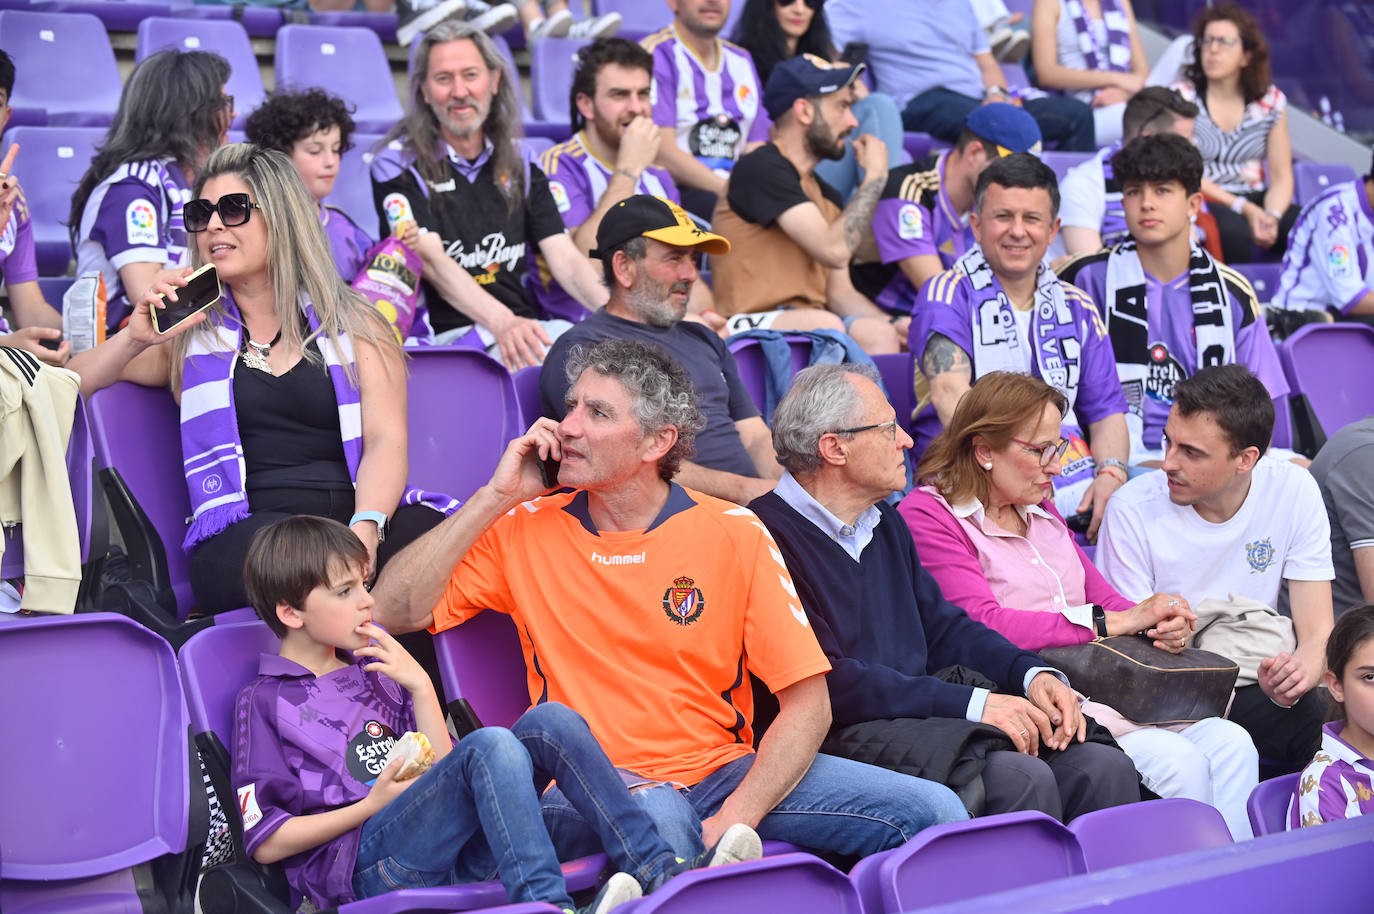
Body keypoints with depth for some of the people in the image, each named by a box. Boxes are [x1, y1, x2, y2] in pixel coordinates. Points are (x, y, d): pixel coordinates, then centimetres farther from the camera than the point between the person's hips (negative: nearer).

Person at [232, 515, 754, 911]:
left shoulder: (372, 672, 25)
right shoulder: (264, 700, 6)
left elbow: (443, 772, 16)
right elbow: (265, 842, -2)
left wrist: (419, 688, 5)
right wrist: (373, 804, -7)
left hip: (444, 848, 6)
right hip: (363, 862, -6)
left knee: (549, 720, -15)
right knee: (489, 744, -30)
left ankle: (657, 871, -25)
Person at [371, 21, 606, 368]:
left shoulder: (520, 165, 16)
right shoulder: (399, 165, 0)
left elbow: (564, 257, 7)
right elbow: (432, 260, -13)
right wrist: (502, 323, -31)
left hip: (526, 325, 5)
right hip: (449, 333, -5)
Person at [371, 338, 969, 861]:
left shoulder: (733, 535, 2)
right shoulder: (527, 530, 7)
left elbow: (807, 703, -1)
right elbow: (394, 612, -2)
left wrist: (734, 818, -16)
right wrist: (497, 497, -4)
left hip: (724, 770, 2)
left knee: (934, 812, -15)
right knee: (658, 819, -40)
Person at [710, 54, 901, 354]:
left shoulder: (826, 194, 22)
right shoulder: (761, 169, -7)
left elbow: (840, 292, 20)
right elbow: (835, 250, -17)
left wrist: (892, 325, -1)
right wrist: (875, 176, -4)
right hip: (750, 324, -8)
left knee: (880, 335, -22)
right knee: (827, 326, -36)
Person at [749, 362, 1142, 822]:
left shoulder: (886, 524, 22)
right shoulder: (774, 534, -10)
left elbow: (943, 627, 24)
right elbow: (827, 683, -17)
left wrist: (1032, 674, 3)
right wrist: (972, 703, -18)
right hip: (844, 739, -8)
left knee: (1104, 766, -12)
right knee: (1021, 778, -30)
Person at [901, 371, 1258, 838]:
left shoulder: (1041, 511, 24)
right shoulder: (927, 515, -3)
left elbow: (1101, 596, 22)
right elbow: (985, 627, -15)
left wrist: (1160, 624, -3)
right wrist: (1114, 622, -14)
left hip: (1105, 684, 8)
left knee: (1230, 744, -16)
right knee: (1177, 762, -27)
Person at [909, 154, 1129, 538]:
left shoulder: (1077, 308, 19)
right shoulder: (946, 295, 2)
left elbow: (1106, 410, 19)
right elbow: (949, 392, -15)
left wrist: (1112, 473, -5)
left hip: (1072, 483, 5)